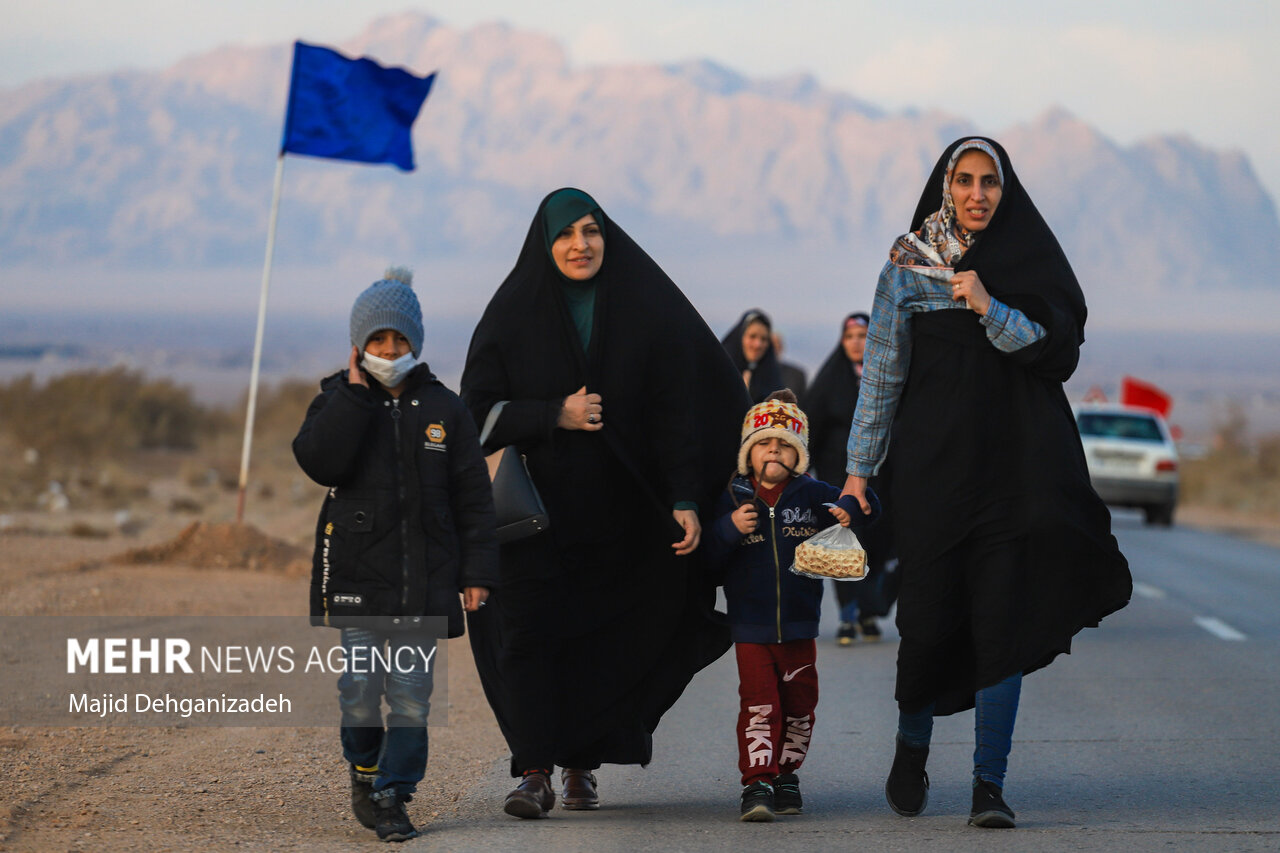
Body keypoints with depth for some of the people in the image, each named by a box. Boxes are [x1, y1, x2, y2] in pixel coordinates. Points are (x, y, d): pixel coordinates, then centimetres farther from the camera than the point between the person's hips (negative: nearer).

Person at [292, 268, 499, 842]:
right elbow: (319, 462, -16)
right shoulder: (338, 402, 5)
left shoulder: (443, 409, 7)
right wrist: (354, 392, -14)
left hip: (423, 579, 0)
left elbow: (473, 496, 7)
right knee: (361, 690, -3)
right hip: (357, 574, 0)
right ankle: (364, 771, 22)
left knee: (411, 695, -4)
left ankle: (393, 796, 5)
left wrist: (477, 572, 1)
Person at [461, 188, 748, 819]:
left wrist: (685, 500, -9)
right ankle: (534, 770, -14)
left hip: (620, 506, 1)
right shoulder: (514, 314, 2)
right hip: (537, 502, -1)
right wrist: (554, 416, -13)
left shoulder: (647, 309, 2)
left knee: (606, 633, 3)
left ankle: (582, 762, 17)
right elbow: (479, 406, 1)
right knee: (529, 627, -12)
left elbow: (679, 407, -1)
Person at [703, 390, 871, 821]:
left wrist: (851, 511, -15)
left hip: (799, 627, 2)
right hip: (750, 628, -2)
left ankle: (786, 774, 25)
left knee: (799, 704, 10)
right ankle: (756, 781, -7)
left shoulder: (813, 495, 3)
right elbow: (709, 557, -4)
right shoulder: (732, 499, 0)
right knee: (759, 705, -8)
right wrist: (730, 528, -21)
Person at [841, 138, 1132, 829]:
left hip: (1013, 462, 0)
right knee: (930, 613, -1)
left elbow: (1059, 353, -5)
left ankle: (989, 783, -7)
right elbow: (882, 370, 5)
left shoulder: (1030, 262, 6)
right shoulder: (907, 265, 4)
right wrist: (860, 466, 1)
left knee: (1002, 617, -8)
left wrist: (988, 308, -18)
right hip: (932, 461, 0)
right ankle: (912, 747, 26)